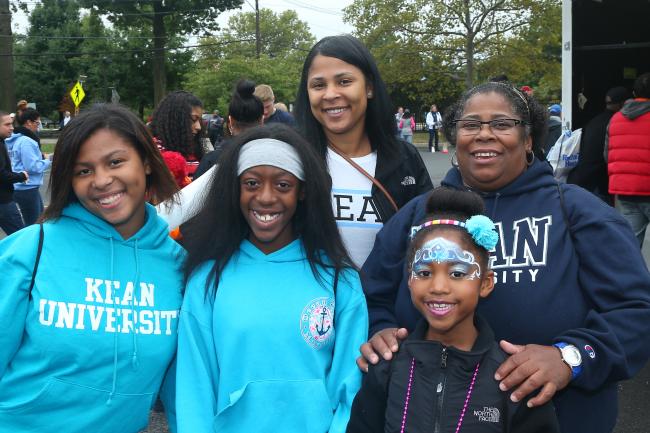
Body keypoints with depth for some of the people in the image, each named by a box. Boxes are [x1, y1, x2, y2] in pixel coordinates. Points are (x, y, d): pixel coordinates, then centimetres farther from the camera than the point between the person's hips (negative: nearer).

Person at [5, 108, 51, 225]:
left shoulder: (18, 139, 10)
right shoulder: (26, 141, -21)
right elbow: (32, 167, -24)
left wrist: (42, 158, 7)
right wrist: (48, 161, -9)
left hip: (27, 187, 10)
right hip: (27, 189, -10)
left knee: (40, 219, 22)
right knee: (33, 225, -1)